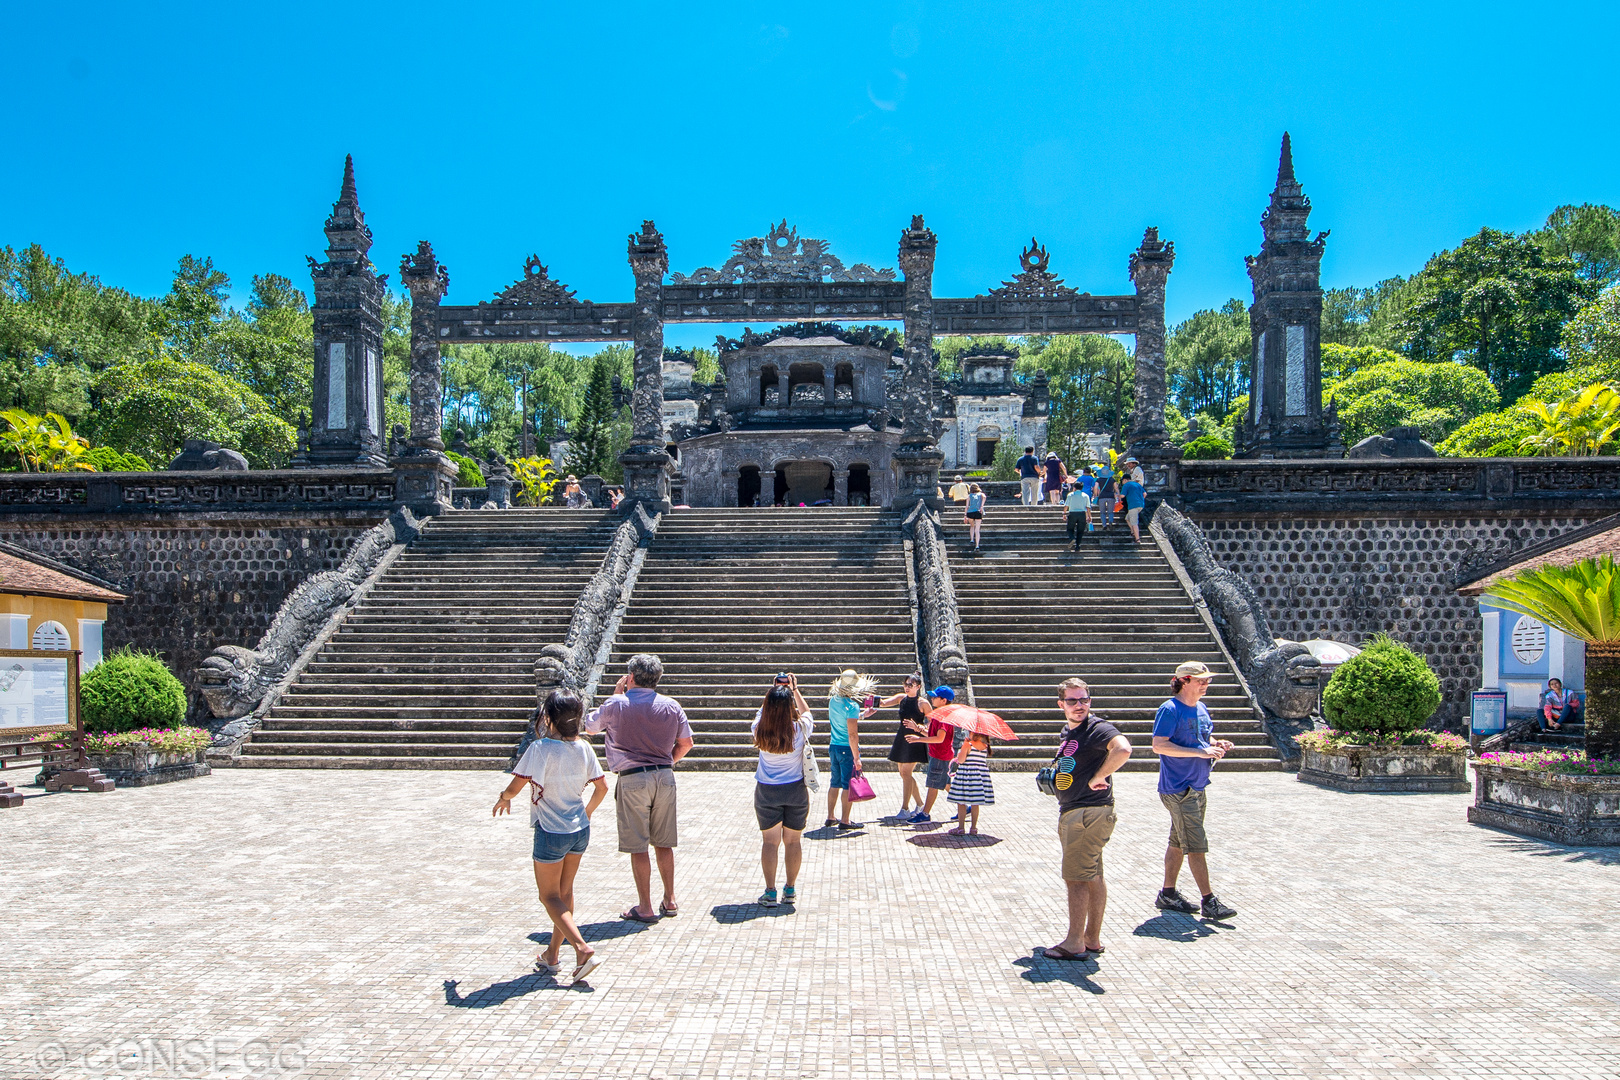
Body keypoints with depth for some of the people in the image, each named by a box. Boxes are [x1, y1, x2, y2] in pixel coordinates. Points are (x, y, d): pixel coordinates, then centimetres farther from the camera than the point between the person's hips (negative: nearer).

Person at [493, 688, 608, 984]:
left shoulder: (540, 748, -19)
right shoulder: (584, 747, -2)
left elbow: (515, 787, -19)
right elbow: (601, 787, 5)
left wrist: (503, 799, 4)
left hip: (551, 832, -6)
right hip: (579, 830, 6)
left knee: (550, 896, 7)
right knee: (565, 892, 18)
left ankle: (583, 950, -8)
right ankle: (553, 955, 29)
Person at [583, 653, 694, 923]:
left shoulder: (617, 705, -7)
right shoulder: (672, 706, 2)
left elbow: (590, 726, 11)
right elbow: (686, 743, 9)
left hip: (632, 779, -4)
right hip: (665, 777, 4)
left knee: (637, 847, 3)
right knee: (664, 843, 15)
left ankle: (645, 908, 8)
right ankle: (670, 900, 23)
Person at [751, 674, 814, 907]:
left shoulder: (760, 730, -12)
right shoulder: (799, 730, -13)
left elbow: (763, 711, 12)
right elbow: (806, 713, 11)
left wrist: (776, 690, 16)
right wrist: (795, 690, 16)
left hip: (766, 792, 0)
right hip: (795, 791, 0)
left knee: (769, 841, 8)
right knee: (793, 840, 12)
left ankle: (770, 892, 9)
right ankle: (790, 889, 20)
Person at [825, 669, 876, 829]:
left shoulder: (833, 700, 4)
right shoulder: (852, 706, -20)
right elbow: (852, 734, -22)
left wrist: (862, 714, 23)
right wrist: (856, 758, -19)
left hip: (833, 746, 8)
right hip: (847, 749, -7)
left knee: (835, 783, 17)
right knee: (848, 785, 2)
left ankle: (830, 818, 23)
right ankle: (844, 821, 7)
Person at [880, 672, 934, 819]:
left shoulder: (923, 703, -8)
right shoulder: (901, 698, 7)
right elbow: (885, 703, -5)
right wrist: (877, 701, -26)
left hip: (915, 741, -6)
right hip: (901, 739, 6)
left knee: (906, 772, -10)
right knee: (904, 773, 10)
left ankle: (905, 809, -5)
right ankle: (920, 804, 25)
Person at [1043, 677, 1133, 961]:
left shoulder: (1097, 728, -15)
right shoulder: (1067, 732, 14)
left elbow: (1123, 749, -35)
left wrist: (1098, 778, -26)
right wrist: (1053, 773, 10)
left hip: (1090, 813, -10)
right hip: (1070, 812, 10)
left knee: (1077, 877, -5)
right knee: (1092, 878, 15)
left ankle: (1075, 943, 2)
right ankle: (1092, 940, 22)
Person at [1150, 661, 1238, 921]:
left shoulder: (1201, 709, 11)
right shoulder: (1169, 710, -15)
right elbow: (1159, 745, -23)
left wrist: (1215, 744, 1)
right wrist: (1200, 751, -25)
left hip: (1197, 787, 9)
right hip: (1178, 789, -9)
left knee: (1178, 842, 15)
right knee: (1196, 845, -7)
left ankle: (1168, 894, 24)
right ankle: (1209, 902, -2)